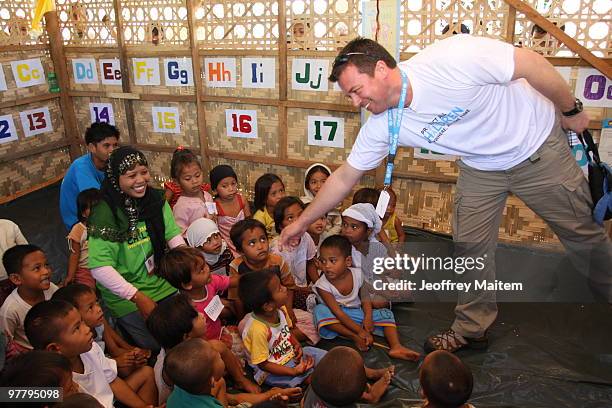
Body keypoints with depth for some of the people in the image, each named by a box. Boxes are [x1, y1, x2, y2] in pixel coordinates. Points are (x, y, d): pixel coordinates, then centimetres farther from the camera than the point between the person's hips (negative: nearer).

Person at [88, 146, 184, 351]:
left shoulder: (156, 200, -4)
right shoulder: (104, 214, -21)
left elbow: (173, 235, -2)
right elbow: (99, 268, -23)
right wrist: (137, 296, -24)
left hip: (163, 287, 5)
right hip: (126, 299, -5)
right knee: (155, 348, 4)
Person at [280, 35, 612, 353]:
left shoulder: (451, 58, -36)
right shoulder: (380, 126, -18)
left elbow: (533, 64, -24)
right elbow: (344, 178, -7)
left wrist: (571, 110, -10)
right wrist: (301, 222, -2)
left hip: (537, 145, -3)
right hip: (480, 167, 4)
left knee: (581, 233, 12)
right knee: (470, 246, 0)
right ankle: (471, 330, 20)